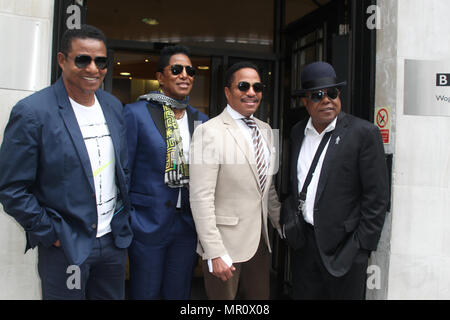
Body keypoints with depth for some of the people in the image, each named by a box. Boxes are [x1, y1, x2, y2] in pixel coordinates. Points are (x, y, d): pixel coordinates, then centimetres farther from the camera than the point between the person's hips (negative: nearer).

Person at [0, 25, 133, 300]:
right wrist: (52, 234, -12)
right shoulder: (32, 112, -15)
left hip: (114, 240, 6)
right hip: (66, 247, -5)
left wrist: (123, 216, 7)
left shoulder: (113, 106, 4)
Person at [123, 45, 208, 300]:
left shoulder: (201, 121, 6)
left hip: (188, 227, 4)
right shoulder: (136, 113, -7)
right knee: (145, 293, 11)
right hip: (147, 226, -4)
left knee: (179, 293, 16)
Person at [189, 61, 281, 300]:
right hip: (226, 244, -6)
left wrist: (283, 225, 16)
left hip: (260, 242, 7)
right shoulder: (209, 132, -13)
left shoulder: (265, 130, 11)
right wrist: (215, 253, -19)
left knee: (261, 296, 16)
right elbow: (201, 198, -17)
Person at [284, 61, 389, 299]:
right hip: (303, 242, 5)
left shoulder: (364, 133, -10)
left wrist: (362, 247, -12)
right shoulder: (298, 132, 8)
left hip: (342, 245, -5)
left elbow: (376, 197, -10)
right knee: (303, 295, 15)